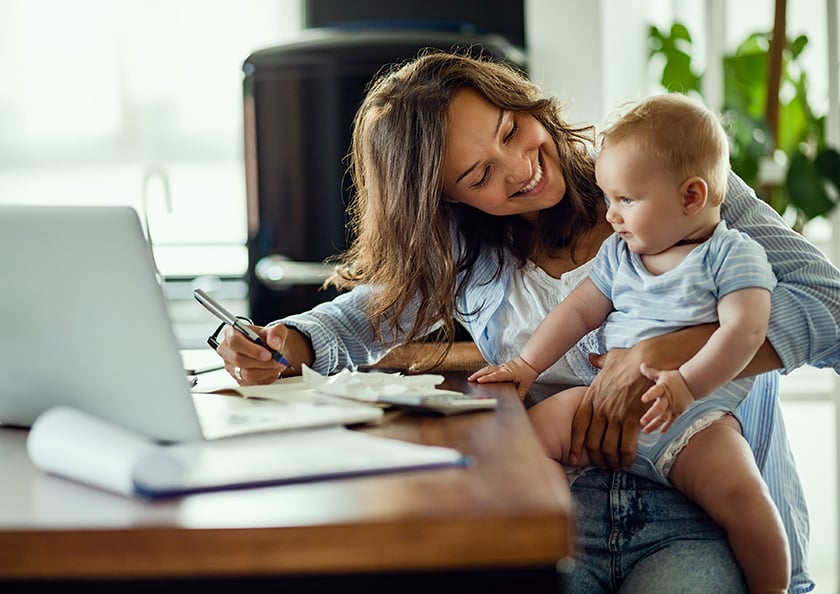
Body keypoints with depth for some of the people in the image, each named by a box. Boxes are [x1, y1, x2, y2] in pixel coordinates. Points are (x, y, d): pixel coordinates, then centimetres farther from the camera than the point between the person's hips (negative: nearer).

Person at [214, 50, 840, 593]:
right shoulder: (461, 252, 12)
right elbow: (360, 317, 23)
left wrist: (655, 357, -21)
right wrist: (288, 343, -2)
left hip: (699, 518, -2)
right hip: (553, 517, 2)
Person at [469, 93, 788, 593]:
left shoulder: (732, 254, -1)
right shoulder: (618, 254, 18)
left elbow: (744, 330, -14)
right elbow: (578, 311, 20)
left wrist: (687, 384, -28)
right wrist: (527, 365, 8)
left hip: (693, 419, -5)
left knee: (742, 495, -29)